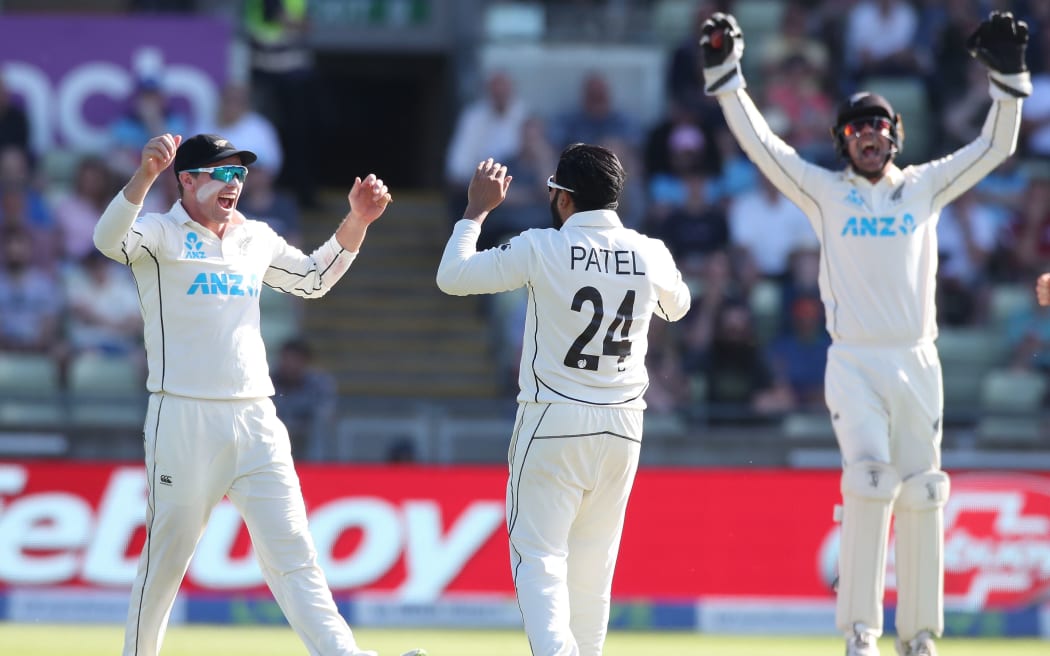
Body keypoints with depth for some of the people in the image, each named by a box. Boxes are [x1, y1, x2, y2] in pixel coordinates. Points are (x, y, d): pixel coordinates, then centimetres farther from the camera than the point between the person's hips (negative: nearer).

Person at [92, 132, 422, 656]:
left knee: (292, 555, -2)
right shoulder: (160, 235, -2)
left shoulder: (256, 238, 17)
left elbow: (313, 278, 31)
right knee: (166, 556, 1)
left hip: (255, 421, 5)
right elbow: (110, 239, -23)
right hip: (184, 419, -5)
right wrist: (144, 176, -41)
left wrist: (357, 223, 16)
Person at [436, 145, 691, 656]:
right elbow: (677, 306, 22)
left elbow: (451, 277, -3)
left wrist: (477, 209, 9)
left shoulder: (541, 249, -11)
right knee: (593, 561, 14)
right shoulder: (650, 254, 0)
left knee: (538, 556, -5)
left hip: (552, 423, -4)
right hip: (621, 424, 4)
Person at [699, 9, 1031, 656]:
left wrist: (1008, 75, -9)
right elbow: (761, 143, -1)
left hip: (917, 361, 2)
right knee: (868, 481, -18)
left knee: (921, 497, 4)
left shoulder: (925, 186, 10)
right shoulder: (825, 191, 7)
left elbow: (995, 147, 3)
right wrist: (725, 75, -10)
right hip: (854, 364, -2)